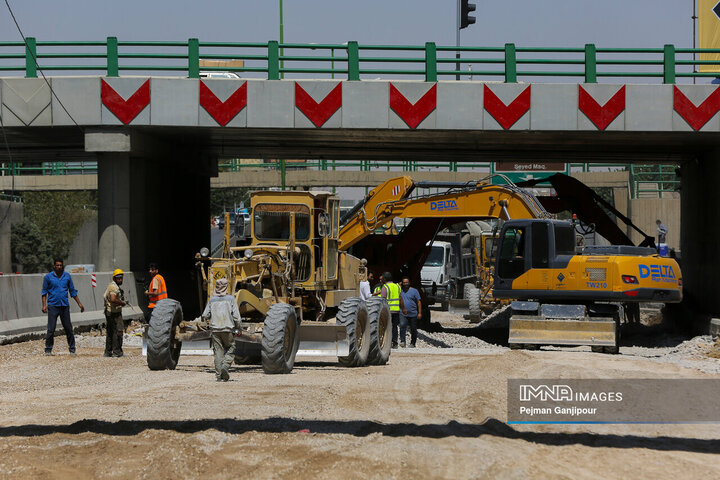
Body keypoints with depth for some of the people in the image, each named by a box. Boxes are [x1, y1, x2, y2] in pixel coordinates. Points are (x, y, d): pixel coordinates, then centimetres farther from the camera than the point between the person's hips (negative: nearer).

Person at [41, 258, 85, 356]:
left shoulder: (67, 276, 9)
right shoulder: (48, 277, 2)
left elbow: (72, 291, 16)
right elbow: (44, 292, 5)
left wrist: (79, 304, 13)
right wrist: (44, 305, -6)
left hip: (65, 306, 2)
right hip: (53, 306, -2)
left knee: (68, 328, 3)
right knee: (51, 329, -6)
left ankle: (72, 349, 11)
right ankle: (48, 349, 1)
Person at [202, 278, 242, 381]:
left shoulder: (212, 300, 4)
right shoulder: (231, 299, -4)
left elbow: (205, 316, 4)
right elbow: (236, 316, -6)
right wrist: (238, 327, 9)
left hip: (215, 329, 2)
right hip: (228, 329, -2)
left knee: (218, 351, 7)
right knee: (230, 349, 11)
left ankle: (218, 375, 4)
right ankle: (226, 366, -13)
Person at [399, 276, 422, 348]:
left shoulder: (414, 291, 3)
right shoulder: (400, 291, 9)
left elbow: (419, 302, 1)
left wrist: (419, 313, -5)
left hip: (413, 314, 0)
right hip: (404, 314, 0)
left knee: (413, 330, 6)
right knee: (402, 326, -24)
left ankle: (412, 344, 20)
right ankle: (402, 341, -26)